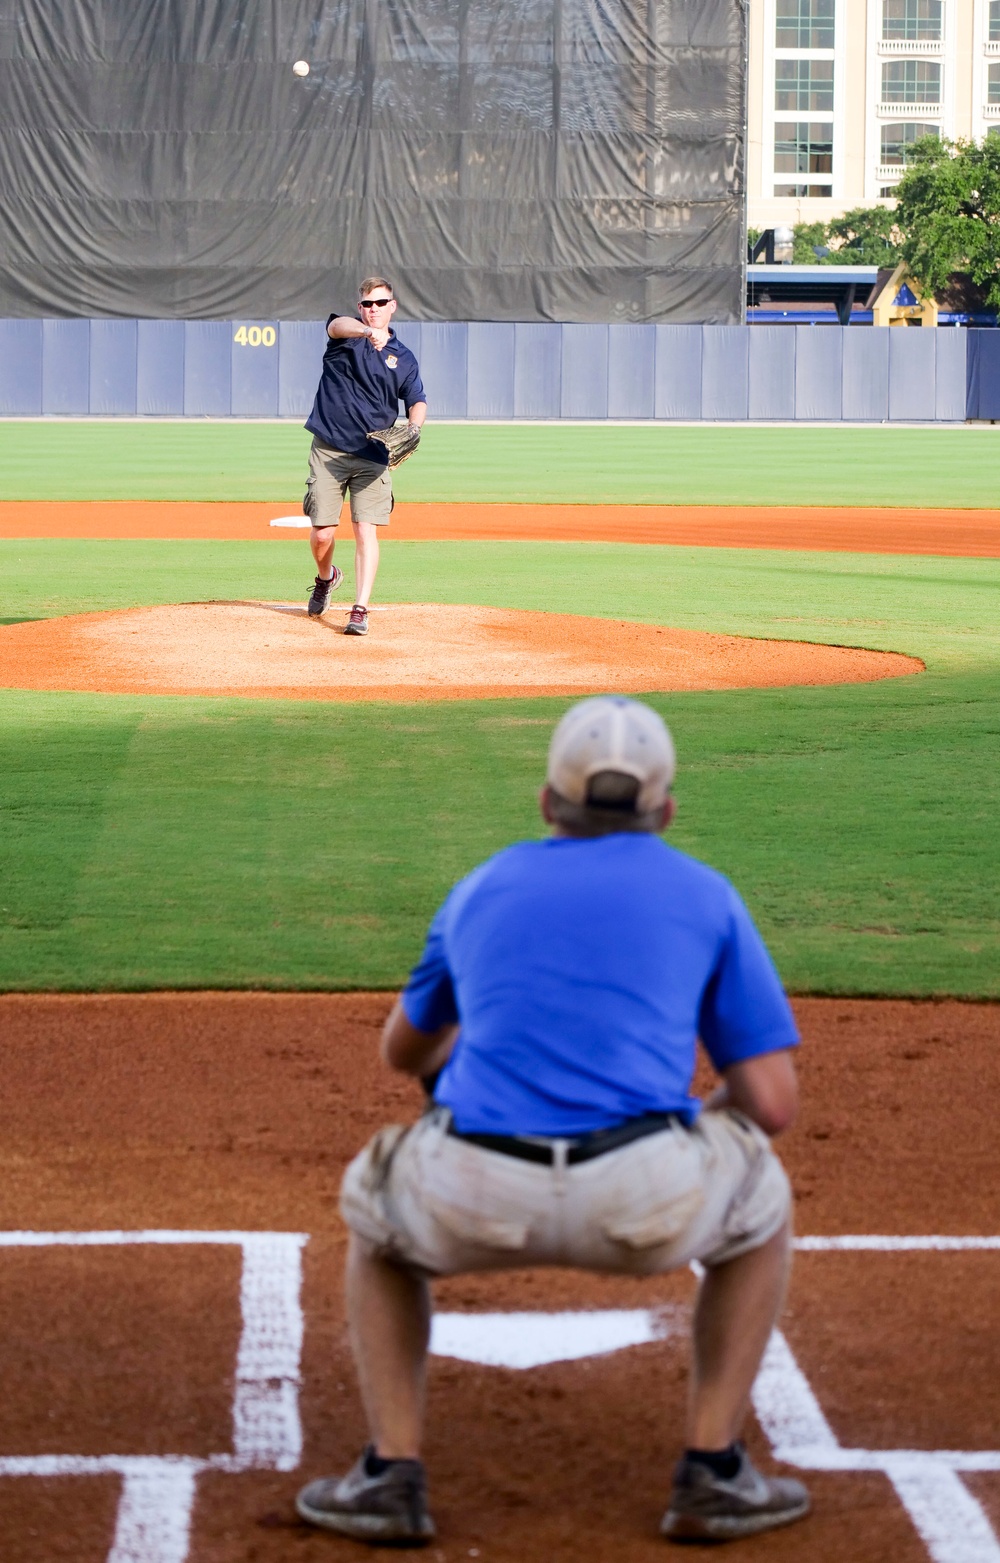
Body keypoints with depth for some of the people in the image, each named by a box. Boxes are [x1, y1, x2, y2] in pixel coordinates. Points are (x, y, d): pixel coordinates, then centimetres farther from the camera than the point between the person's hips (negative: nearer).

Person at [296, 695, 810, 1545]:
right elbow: (772, 1103, 11)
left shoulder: (482, 891, 24)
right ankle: (712, 1472, 22)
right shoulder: (705, 896, 17)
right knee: (758, 1201, 33)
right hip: (646, 1204, -1)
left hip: (475, 1203, 2)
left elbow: (404, 1049, 42)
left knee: (378, 1207, 37)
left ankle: (393, 1472, 20)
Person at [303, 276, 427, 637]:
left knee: (366, 530, -9)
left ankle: (360, 610, -9)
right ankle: (326, 578, 31)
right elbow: (339, 325, -24)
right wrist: (366, 332, -48)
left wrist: (412, 430, -14)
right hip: (328, 450, -1)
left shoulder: (403, 357, 10)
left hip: (373, 455, 1)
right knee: (322, 532, 0)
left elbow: (417, 401, 10)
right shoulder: (346, 333, 1)